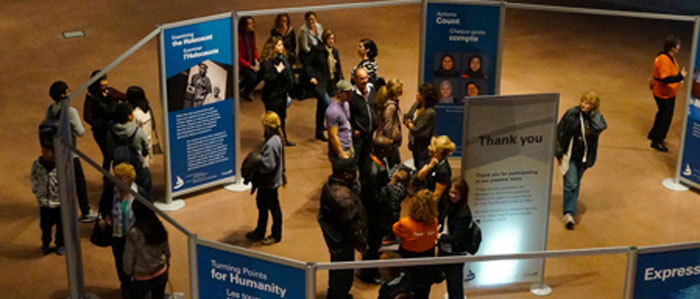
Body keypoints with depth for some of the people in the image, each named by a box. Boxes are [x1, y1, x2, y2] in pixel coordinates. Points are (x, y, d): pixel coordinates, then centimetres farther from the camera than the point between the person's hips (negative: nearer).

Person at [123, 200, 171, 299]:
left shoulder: (134, 234, -25)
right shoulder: (160, 228, -10)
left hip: (144, 277, -5)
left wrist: (128, 272, 6)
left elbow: (129, 257, -14)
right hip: (162, 273, 5)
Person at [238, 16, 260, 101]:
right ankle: (244, 93, 7)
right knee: (253, 77, -26)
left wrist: (256, 61, -1)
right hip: (241, 65, -7)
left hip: (251, 63, 7)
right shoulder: (239, 38, -22)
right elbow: (238, 58, -18)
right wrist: (251, 67, -19)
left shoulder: (251, 35, 2)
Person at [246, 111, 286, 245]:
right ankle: (259, 232, 39)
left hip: (270, 182, -10)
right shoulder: (276, 138, 0)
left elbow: (268, 165, -32)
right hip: (265, 181, 10)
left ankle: (276, 235, 27)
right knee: (262, 205, 23)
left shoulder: (271, 143, -31)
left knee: (274, 208, 9)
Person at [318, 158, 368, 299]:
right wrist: (362, 243, -13)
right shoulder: (343, 197, -36)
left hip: (334, 238, 10)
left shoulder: (330, 185, -4)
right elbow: (352, 225, -29)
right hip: (343, 241, -10)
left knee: (337, 271, 30)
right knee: (344, 274, 9)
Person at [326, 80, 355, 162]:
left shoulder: (345, 104, 5)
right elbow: (333, 136, -22)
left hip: (349, 148, 9)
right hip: (340, 150, -9)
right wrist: (342, 155, -20)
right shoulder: (333, 111, -23)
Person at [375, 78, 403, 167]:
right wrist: (389, 141, -15)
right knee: (390, 167, -2)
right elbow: (388, 126, -21)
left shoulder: (393, 104, 7)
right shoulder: (391, 106, -23)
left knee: (398, 163, 18)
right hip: (390, 141, -10)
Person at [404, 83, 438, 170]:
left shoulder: (430, 113, -28)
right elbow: (406, 117, 11)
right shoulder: (416, 105, -1)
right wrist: (409, 123, -12)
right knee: (417, 169, 24)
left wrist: (409, 124, -6)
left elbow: (417, 131, -26)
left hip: (424, 150, -9)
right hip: (415, 146, 9)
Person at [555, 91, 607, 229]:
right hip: (570, 155, -3)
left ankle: (570, 208, 36)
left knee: (576, 183, 17)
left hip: (583, 156, 3)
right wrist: (559, 151, -5)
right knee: (571, 184, -10)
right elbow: (559, 132, -5)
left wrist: (593, 114, -22)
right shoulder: (572, 114, -12)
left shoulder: (596, 118, -5)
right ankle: (569, 213, -7)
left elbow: (600, 128, -29)